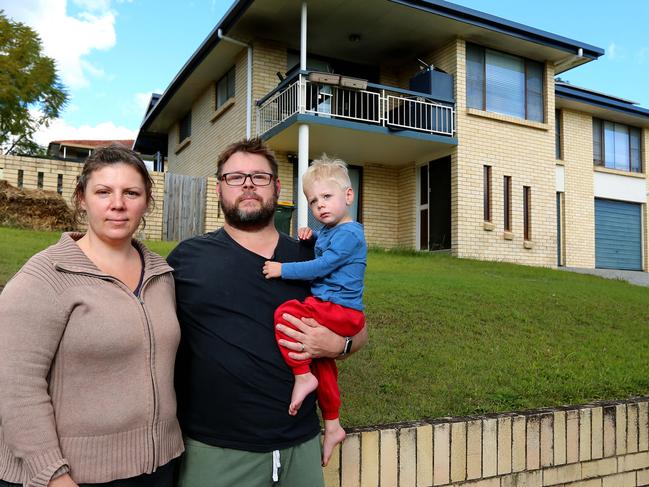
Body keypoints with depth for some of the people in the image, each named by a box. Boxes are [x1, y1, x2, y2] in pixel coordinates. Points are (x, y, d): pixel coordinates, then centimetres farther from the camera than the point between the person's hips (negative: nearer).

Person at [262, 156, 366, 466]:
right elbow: (324, 245, 36)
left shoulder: (348, 234, -15)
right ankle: (332, 426, 33)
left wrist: (282, 270, -17)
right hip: (330, 312, 10)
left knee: (286, 313, -26)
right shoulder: (328, 231, 14)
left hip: (341, 311, -10)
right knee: (324, 366, 18)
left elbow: (320, 267, -21)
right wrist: (310, 234, 14)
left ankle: (302, 375, -16)